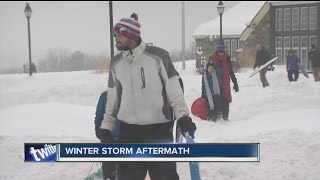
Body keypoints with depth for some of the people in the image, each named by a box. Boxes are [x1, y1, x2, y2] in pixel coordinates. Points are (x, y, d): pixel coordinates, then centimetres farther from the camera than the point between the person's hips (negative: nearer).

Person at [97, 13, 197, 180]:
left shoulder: (158, 56, -9)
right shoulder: (116, 63, 5)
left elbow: (174, 90, -5)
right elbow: (112, 98, 13)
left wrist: (182, 116, -10)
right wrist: (106, 127, 11)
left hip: (159, 129, -4)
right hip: (128, 131, 4)